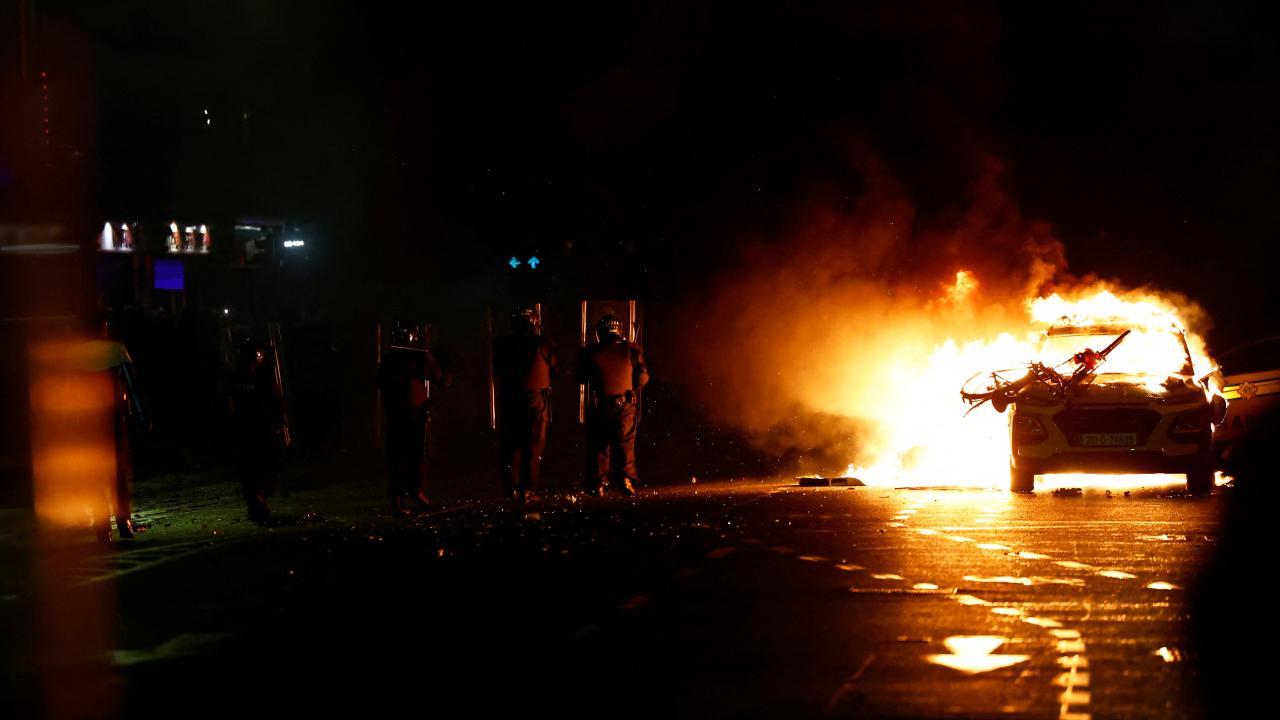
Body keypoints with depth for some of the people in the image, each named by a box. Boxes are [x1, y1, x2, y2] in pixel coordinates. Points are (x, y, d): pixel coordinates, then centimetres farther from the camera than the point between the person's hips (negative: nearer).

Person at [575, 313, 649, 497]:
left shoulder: (590, 353, -1)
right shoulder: (631, 351, 0)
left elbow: (580, 378, 8)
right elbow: (643, 377, 1)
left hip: (598, 406, 0)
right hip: (625, 405, 0)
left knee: (598, 446, 8)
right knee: (625, 443, 8)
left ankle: (598, 484, 4)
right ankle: (626, 478, -6)